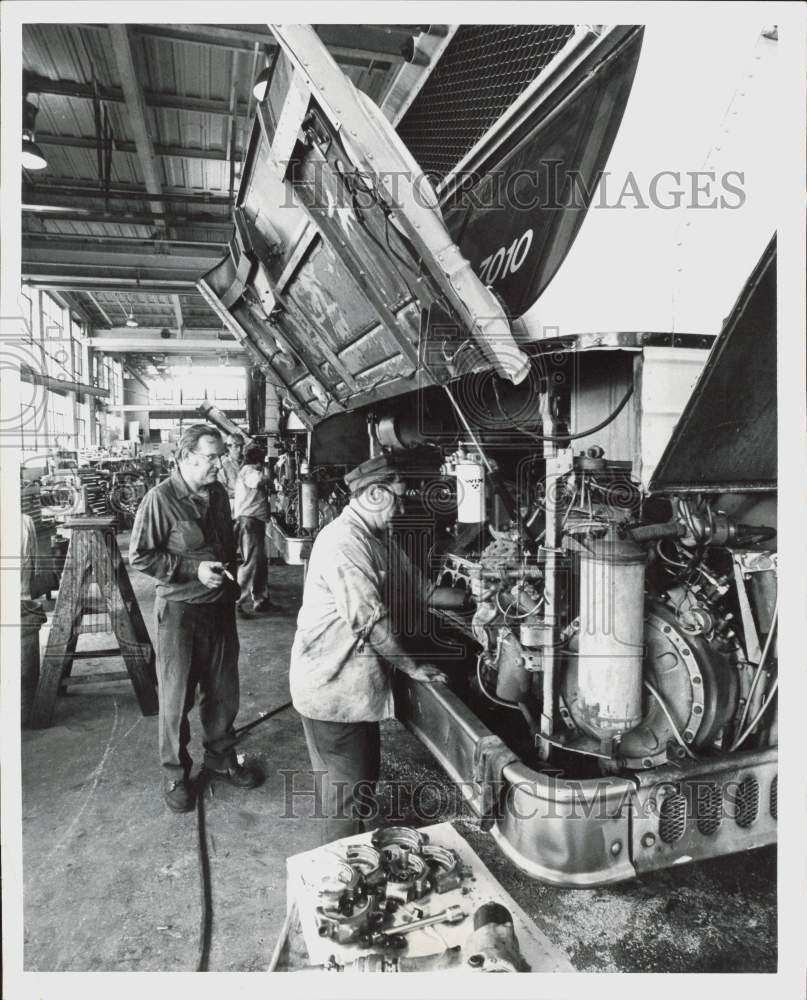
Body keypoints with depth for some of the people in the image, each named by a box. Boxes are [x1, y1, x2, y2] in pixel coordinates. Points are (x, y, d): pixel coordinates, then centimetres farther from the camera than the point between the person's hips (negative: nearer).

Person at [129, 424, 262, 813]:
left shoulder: (217, 493, 5)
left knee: (223, 690, 16)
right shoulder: (161, 498, -15)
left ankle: (221, 757, 35)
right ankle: (175, 774, 25)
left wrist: (229, 573, 9)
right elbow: (139, 556, -14)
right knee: (177, 696, 6)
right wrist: (194, 570, -20)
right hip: (180, 610, -6)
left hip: (220, 606, 6)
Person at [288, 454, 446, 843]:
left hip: (357, 680, 10)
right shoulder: (344, 544, -25)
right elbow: (371, 621, -25)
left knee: (366, 771, 21)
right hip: (332, 684, -10)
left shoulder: (374, 538, 8)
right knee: (347, 781, 6)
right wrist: (412, 668, -14)